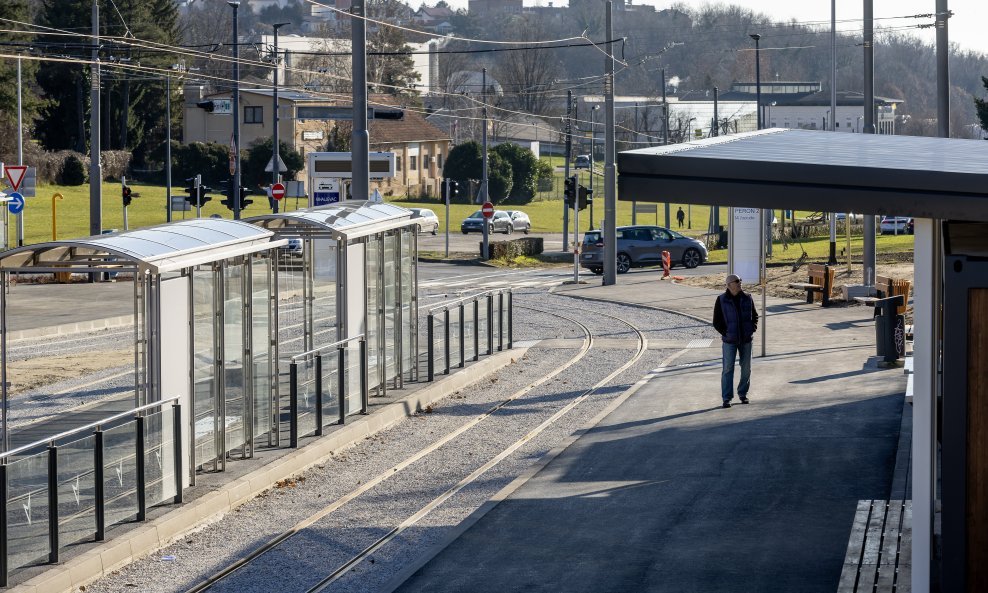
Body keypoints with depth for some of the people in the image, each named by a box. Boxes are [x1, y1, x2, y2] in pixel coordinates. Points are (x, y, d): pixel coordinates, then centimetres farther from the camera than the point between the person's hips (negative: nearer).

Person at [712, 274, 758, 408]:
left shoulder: (747, 298, 2)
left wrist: (753, 329, -1)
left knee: (746, 368, 9)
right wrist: (725, 333, -11)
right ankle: (726, 398, -2)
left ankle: (743, 394, 23)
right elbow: (717, 322, -1)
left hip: (746, 339, 3)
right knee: (728, 369, -5)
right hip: (730, 340, -3)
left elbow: (755, 316, 13)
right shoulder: (721, 300, -5)